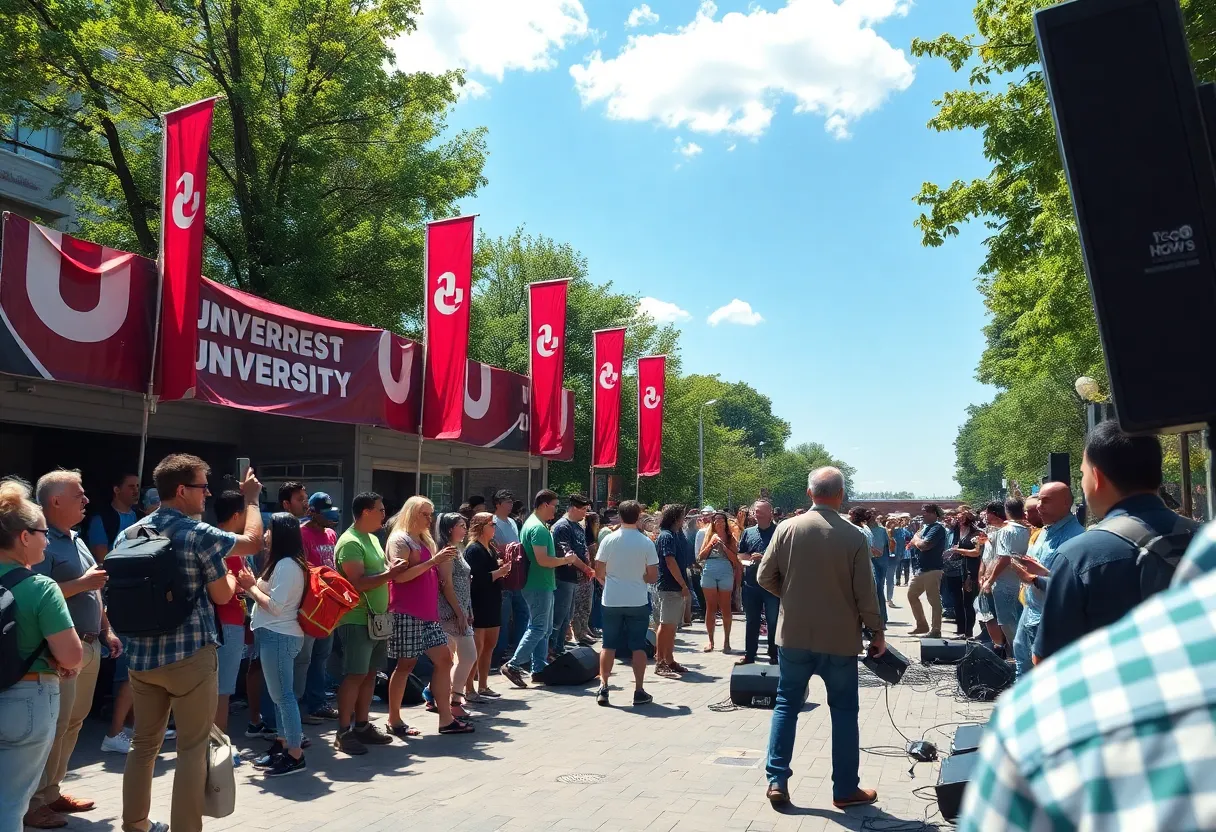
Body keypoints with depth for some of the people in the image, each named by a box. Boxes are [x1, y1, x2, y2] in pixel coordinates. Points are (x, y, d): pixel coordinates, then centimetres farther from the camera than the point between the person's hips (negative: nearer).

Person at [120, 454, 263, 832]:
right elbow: (222, 595, -4)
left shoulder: (129, 535, 6)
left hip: (142, 655, 7)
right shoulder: (199, 534, -15)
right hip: (191, 655, -7)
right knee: (192, 749, 3)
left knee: (144, 743, 20)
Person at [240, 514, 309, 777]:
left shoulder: (287, 565, -17)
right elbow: (271, 598, 13)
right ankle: (283, 746, 24)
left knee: (283, 695, -7)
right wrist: (252, 586, 3)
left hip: (278, 636, -11)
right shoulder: (284, 563, 15)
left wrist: (251, 587, -8)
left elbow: (275, 606, -20)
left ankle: (295, 755, -2)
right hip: (276, 635, 11)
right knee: (280, 695, 15)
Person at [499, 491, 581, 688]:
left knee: (545, 629, 14)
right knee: (538, 628, -7)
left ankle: (539, 668, 19)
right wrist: (566, 560, -12)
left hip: (541, 585, 11)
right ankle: (512, 665, -5)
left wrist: (564, 559, 15)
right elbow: (543, 560, -25)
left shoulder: (531, 524, 16)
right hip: (539, 585, -11)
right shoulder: (539, 528, -18)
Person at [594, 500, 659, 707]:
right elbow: (653, 576, -4)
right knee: (638, 647, 8)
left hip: (612, 601, 1)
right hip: (637, 601, -1)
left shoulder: (609, 540, -6)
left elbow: (599, 572, -1)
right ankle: (639, 691, 10)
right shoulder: (646, 542, -7)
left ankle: (603, 688, 10)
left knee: (609, 645, 10)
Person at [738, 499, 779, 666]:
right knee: (751, 621, 13)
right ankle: (749, 654, 21)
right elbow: (740, 554, 16)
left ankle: (774, 655, 17)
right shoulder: (748, 532, 11)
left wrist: (764, 558, -16)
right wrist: (751, 558, -4)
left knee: (773, 621, 5)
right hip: (751, 583, 4)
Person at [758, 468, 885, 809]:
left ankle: (777, 781, 13)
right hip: (840, 639, -1)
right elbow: (865, 593, -8)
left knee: (786, 704, 14)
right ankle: (845, 789, 20)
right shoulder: (855, 536, -10)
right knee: (844, 711, 12)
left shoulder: (787, 529, -6)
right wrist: (877, 632, 5)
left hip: (794, 635, 2)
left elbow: (765, 577, -1)